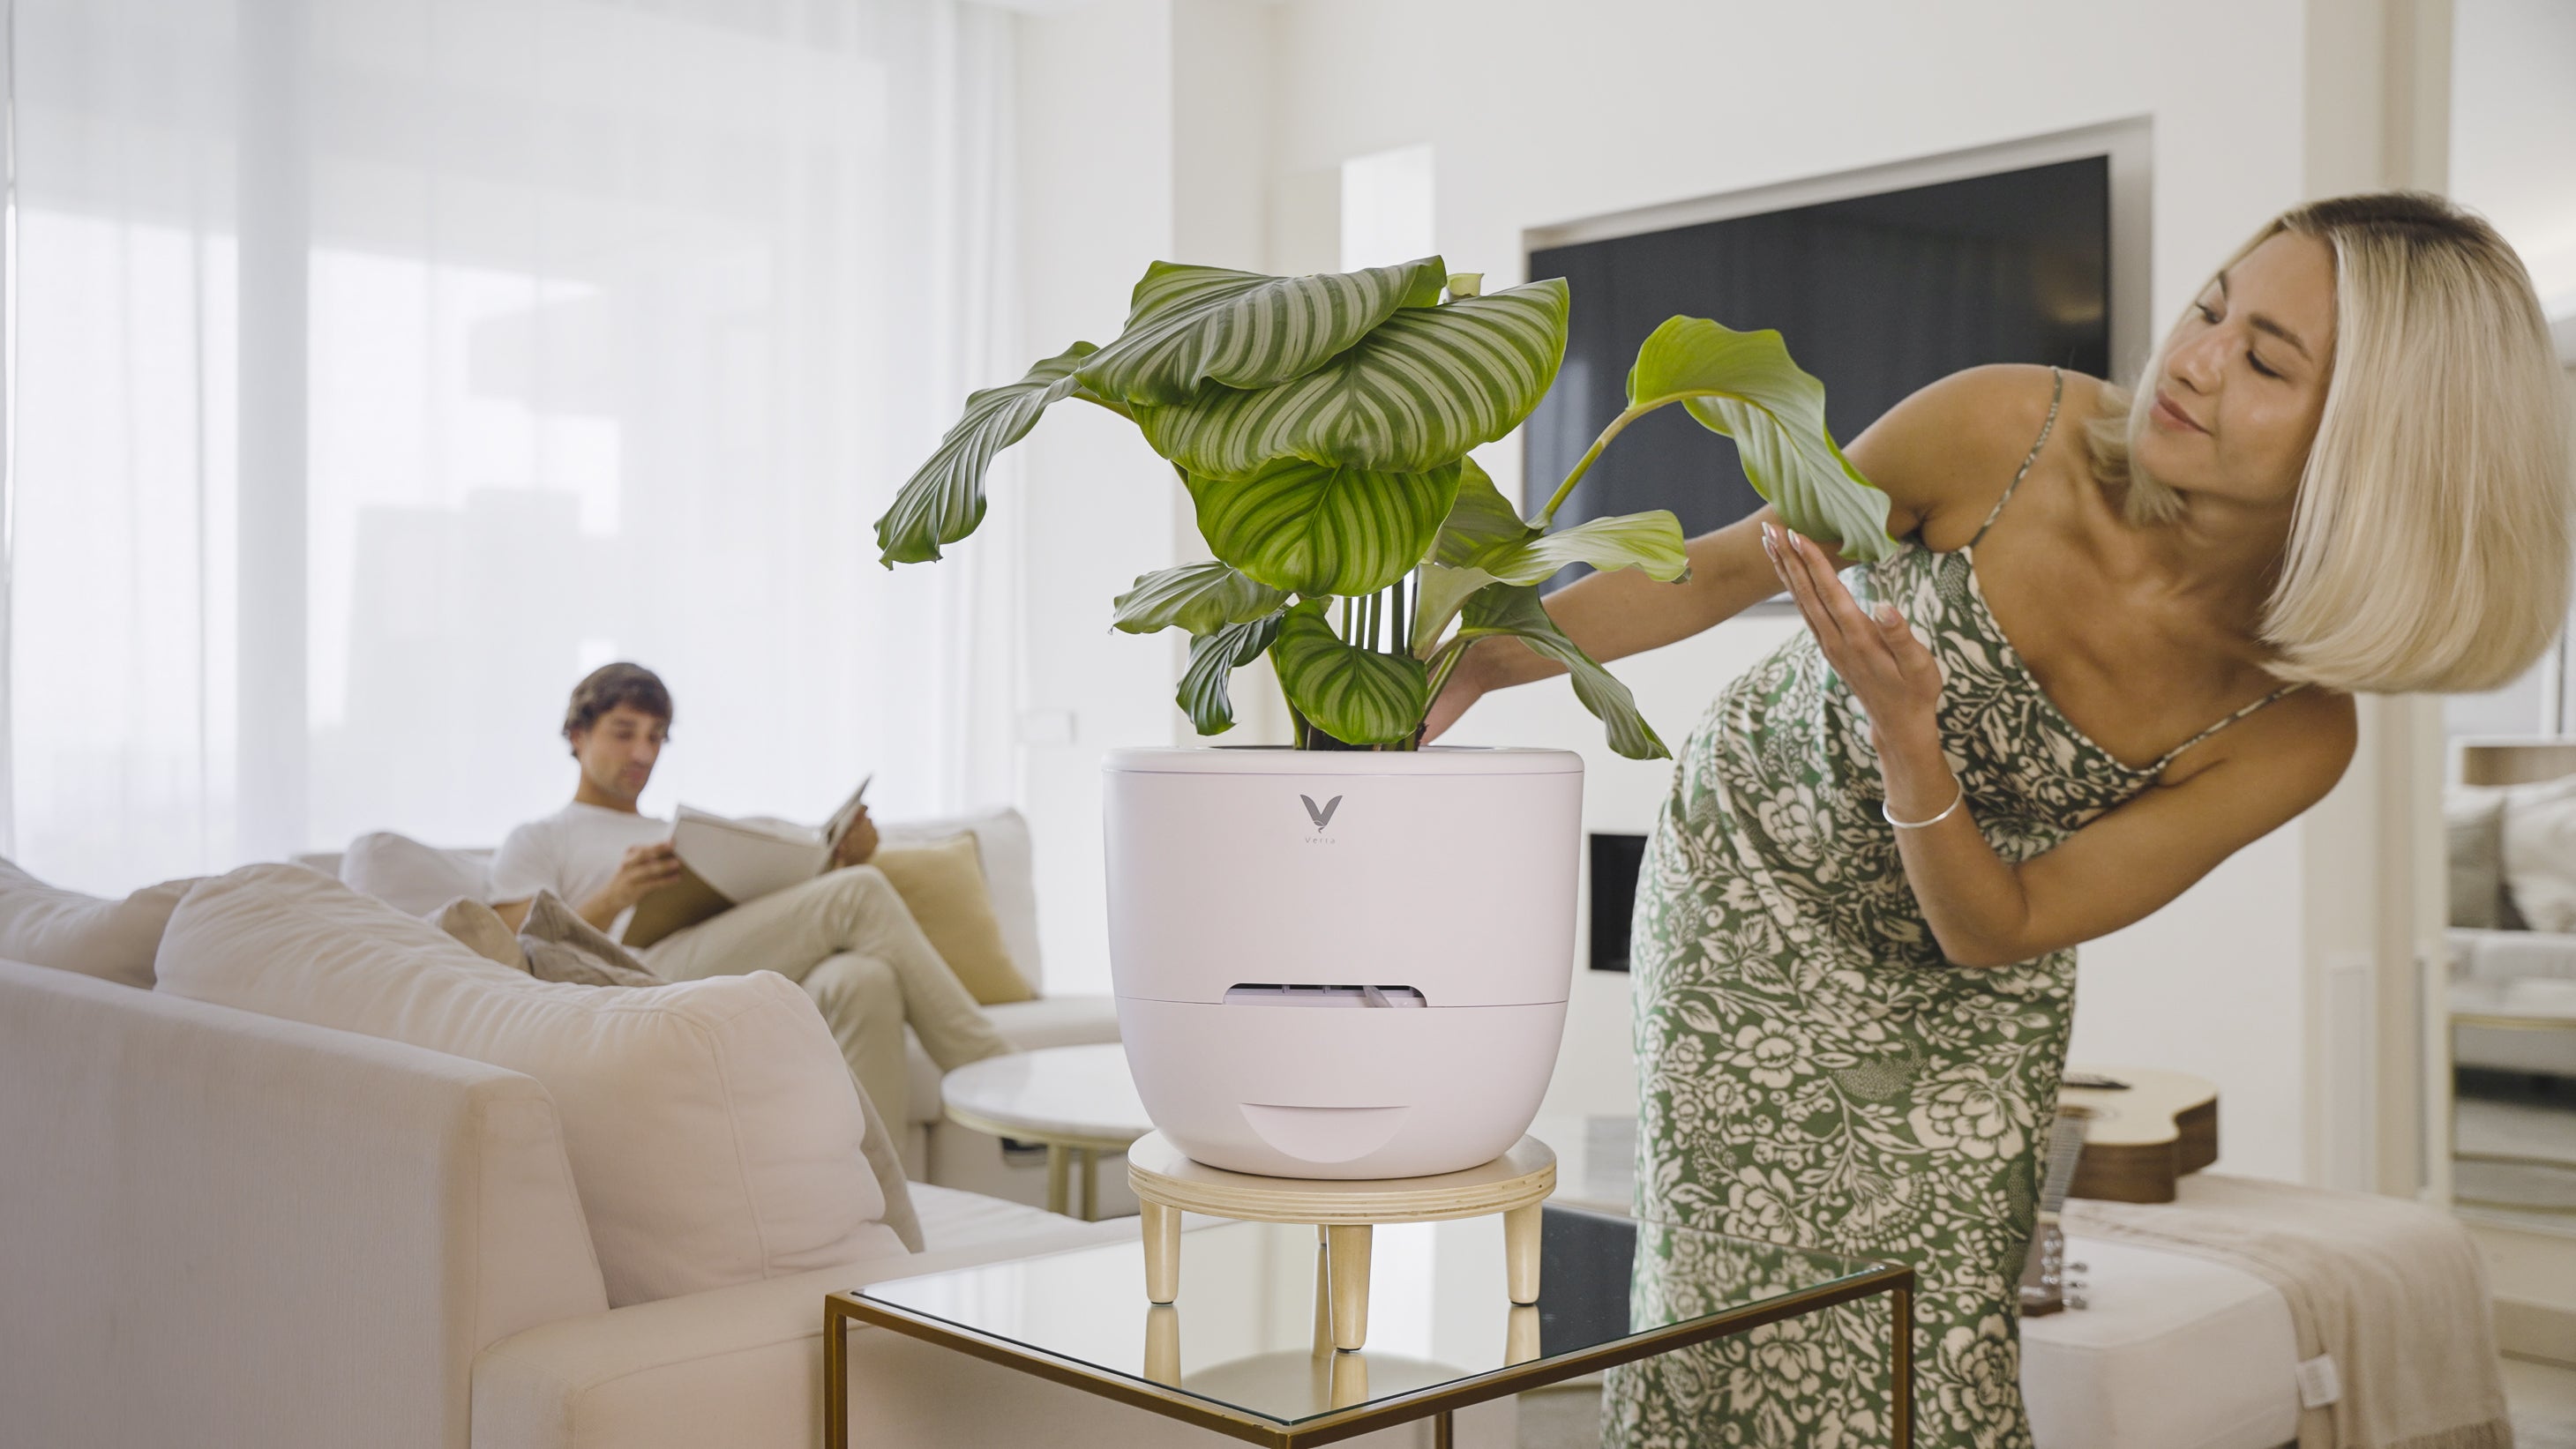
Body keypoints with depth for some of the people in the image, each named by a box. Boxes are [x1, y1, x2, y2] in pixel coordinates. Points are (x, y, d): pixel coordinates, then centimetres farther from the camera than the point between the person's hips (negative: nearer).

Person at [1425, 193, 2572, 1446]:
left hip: (1972, 970, 1)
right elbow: (1729, 564, -10)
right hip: (1754, 885, 0)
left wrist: (1908, 738, -36)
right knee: (1744, 1303, -4)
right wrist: (1500, 648, -16)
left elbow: (1998, 933, -19)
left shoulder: (2291, 731, -24)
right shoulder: (2004, 432, -26)